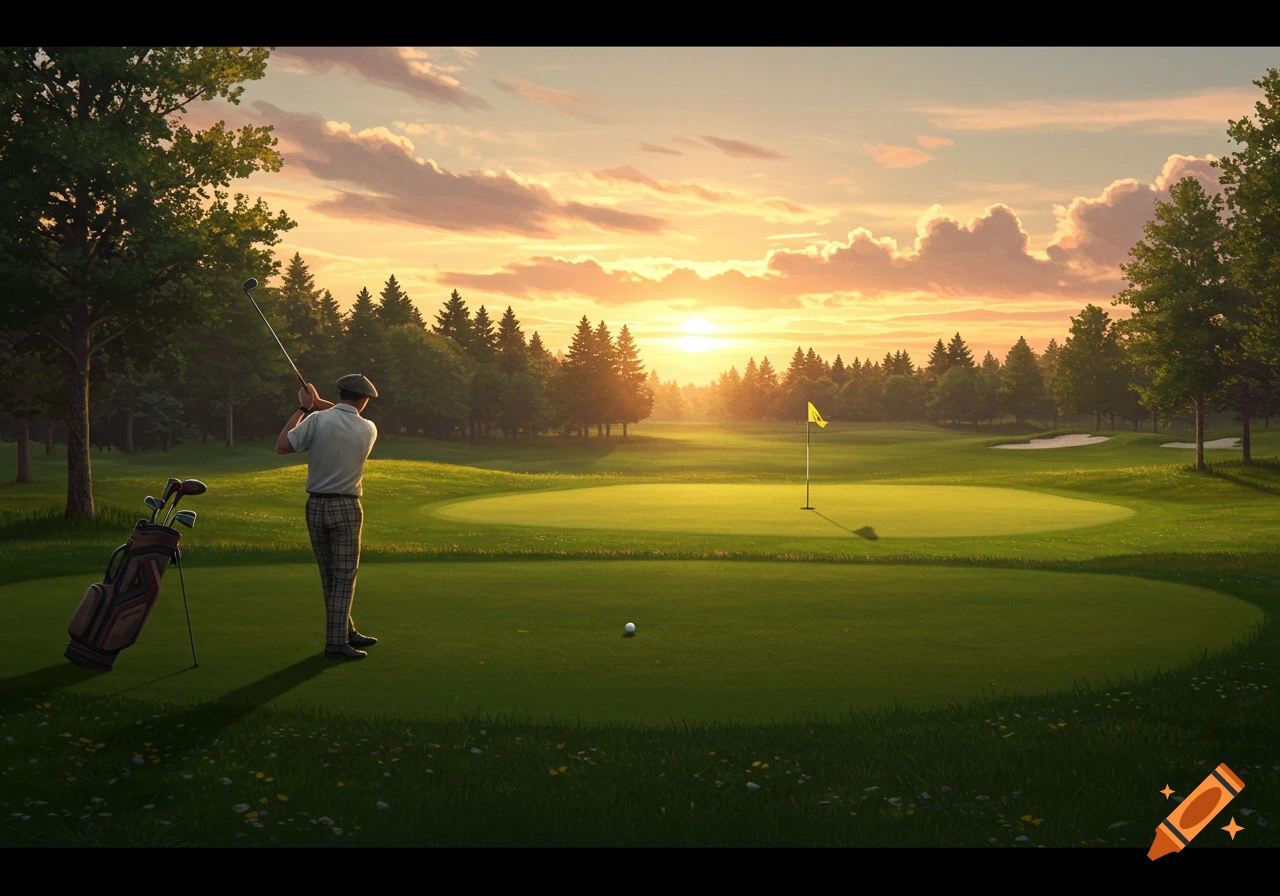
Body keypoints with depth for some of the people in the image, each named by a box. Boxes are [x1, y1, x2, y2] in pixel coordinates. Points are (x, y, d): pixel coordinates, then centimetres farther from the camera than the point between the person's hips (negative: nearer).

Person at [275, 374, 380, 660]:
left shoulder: (317, 420, -10)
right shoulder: (368, 429, -5)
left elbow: (282, 446, -6)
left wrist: (303, 408, 1)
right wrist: (317, 403, 13)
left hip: (315, 505, 3)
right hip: (346, 507, -3)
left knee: (329, 576, 13)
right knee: (344, 578, 2)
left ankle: (347, 632, 24)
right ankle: (336, 642, -3)